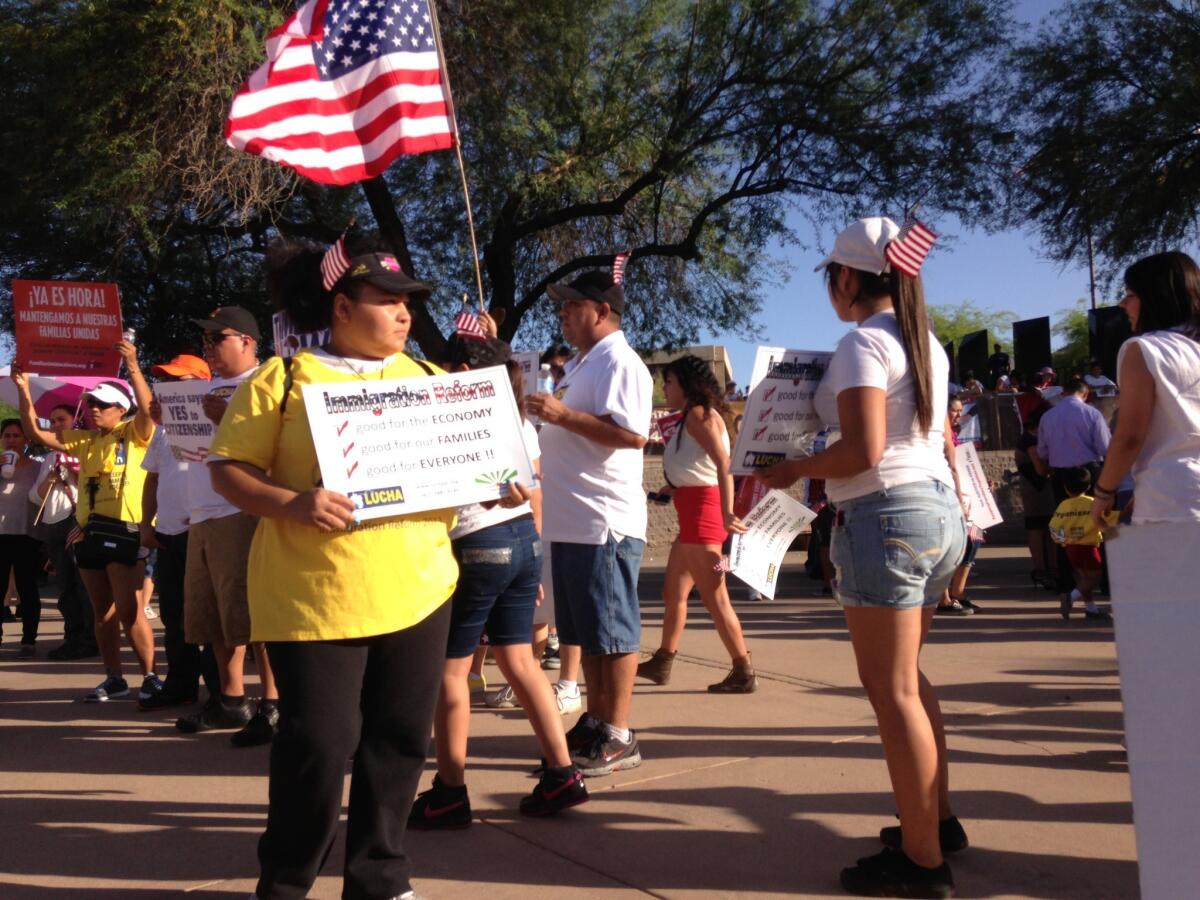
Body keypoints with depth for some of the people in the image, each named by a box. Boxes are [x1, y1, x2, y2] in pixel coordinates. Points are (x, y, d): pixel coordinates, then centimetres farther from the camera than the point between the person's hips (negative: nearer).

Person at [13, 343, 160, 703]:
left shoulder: (134, 434, -1)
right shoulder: (83, 440, 16)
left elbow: (148, 408, -20)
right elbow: (37, 433, 13)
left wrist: (132, 367, -31)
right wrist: (23, 390, 2)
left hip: (124, 530, -7)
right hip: (89, 533, 7)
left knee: (129, 611, -8)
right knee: (102, 613, 10)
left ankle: (150, 676, 1)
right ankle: (114, 678, 18)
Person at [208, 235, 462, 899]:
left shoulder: (430, 380, 12)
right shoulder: (283, 378, -2)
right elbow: (227, 468, -4)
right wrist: (291, 504, -20)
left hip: (418, 592, 5)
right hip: (315, 599, -4)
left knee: (398, 741, 10)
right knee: (320, 745, 0)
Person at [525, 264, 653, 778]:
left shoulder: (618, 363, -11)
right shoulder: (580, 364, 20)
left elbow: (632, 432, -25)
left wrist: (562, 414, -24)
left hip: (605, 522, -10)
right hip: (571, 522, 10)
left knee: (612, 631, -3)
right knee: (586, 632, 15)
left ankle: (618, 737, 5)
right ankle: (595, 723, 26)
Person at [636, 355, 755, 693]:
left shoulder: (699, 415, -10)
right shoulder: (688, 418, 19)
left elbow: (724, 464, -21)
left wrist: (726, 512, -28)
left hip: (702, 509, -11)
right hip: (692, 512, 11)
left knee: (714, 597, -7)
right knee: (673, 591, 17)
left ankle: (744, 672, -1)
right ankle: (662, 662, 29)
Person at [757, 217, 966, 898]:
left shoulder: (863, 343, -13)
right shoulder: (927, 344, 14)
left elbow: (863, 451, -22)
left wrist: (791, 471, -8)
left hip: (886, 516, -9)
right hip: (939, 509, 9)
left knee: (892, 689, -2)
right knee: (907, 678, 20)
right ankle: (938, 818, 30)